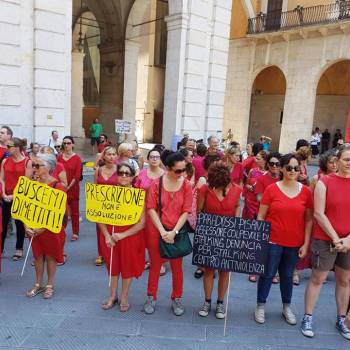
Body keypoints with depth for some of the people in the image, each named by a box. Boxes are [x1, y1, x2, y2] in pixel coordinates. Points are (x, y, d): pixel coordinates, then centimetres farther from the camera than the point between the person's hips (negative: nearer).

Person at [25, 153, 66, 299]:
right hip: (34, 228, 4)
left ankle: (50, 285, 29)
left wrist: (44, 227, -19)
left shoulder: (58, 186, -15)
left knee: (50, 256, 11)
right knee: (38, 255, 16)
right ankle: (38, 284, 34)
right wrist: (26, 225, -10)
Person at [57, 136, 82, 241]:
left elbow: (77, 176, -8)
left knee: (74, 211, 6)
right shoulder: (59, 157, 4)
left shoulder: (77, 158, -5)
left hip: (73, 188, -2)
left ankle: (75, 233, 14)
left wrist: (69, 186, -13)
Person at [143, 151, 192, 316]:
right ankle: (151, 297, 31)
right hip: (156, 231, 0)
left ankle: (177, 299, 31)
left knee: (177, 267, 12)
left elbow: (186, 211, -7)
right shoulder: (156, 184, -8)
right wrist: (162, 231, -14)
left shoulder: (187, 185, -7)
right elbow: (151, 209, -7)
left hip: (177, 232, 1)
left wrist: (174, 231, -14)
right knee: (155, 265, 13)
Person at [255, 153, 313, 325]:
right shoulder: (271, 189, -7)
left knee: (287, 275, 17)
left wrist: (306, 243, 0)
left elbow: (309, 220, 4)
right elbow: (260, 217, -3)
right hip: (273, 241, -2)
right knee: (267, 274, 8)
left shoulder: (305, 191, -1)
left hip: (295, 243, 2)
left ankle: (287, 307, 36)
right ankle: (260, 306, 26)